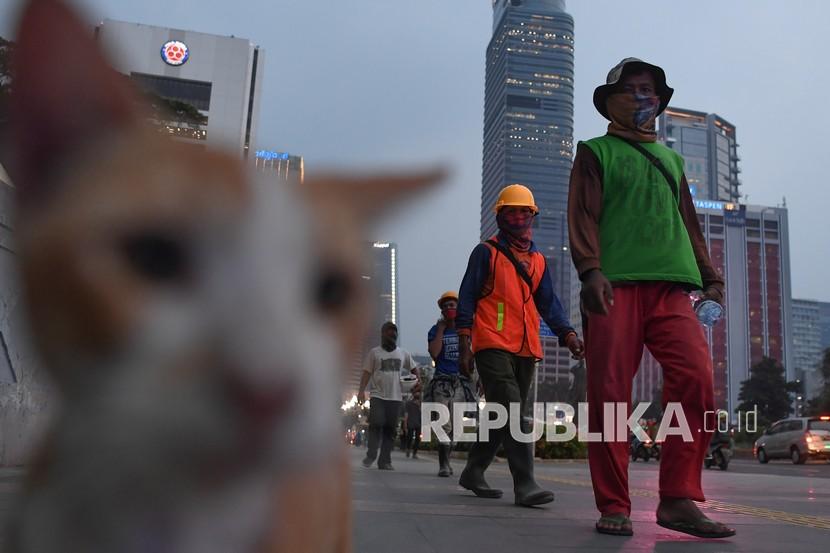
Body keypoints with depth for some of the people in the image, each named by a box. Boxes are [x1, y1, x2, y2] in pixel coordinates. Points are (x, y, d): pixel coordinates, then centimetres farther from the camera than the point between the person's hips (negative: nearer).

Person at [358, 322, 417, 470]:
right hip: (378, 396, -3)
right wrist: (361, 390, -9)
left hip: (395, 397, 3)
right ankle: (371, 455, 3)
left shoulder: (403, 353, 11)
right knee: (376, 424, -12)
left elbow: (413, 369, 19)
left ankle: (385, 461, 8)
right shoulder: (374, 352, 3)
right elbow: (367, 372, 1)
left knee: (390, 429, 3)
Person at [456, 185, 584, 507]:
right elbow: (467, 299, 0)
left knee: (504, 418, 11)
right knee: (512, 413, -18)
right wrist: (464, 344, -8)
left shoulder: (538, 260, 19)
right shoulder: (486, 252, 4)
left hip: (526, 350, 6)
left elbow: (548, 303, 13)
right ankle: (525, 484, -19)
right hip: (492, 346, -6)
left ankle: (473, 473, 26)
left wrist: (568, 334, -4)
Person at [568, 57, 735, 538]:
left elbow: (689, 223, 27)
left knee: (697, 379, -13)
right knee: (611, 394, -6)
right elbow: (583, 215, 0)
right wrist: (590, 269, -15)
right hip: (615, 286, -4)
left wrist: (709, 275, 16)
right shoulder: (596, 152, 14)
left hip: (671, 288, 4)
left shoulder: (671, 159, 29)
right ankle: (614, 507, 2)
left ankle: (679, 500, -5)